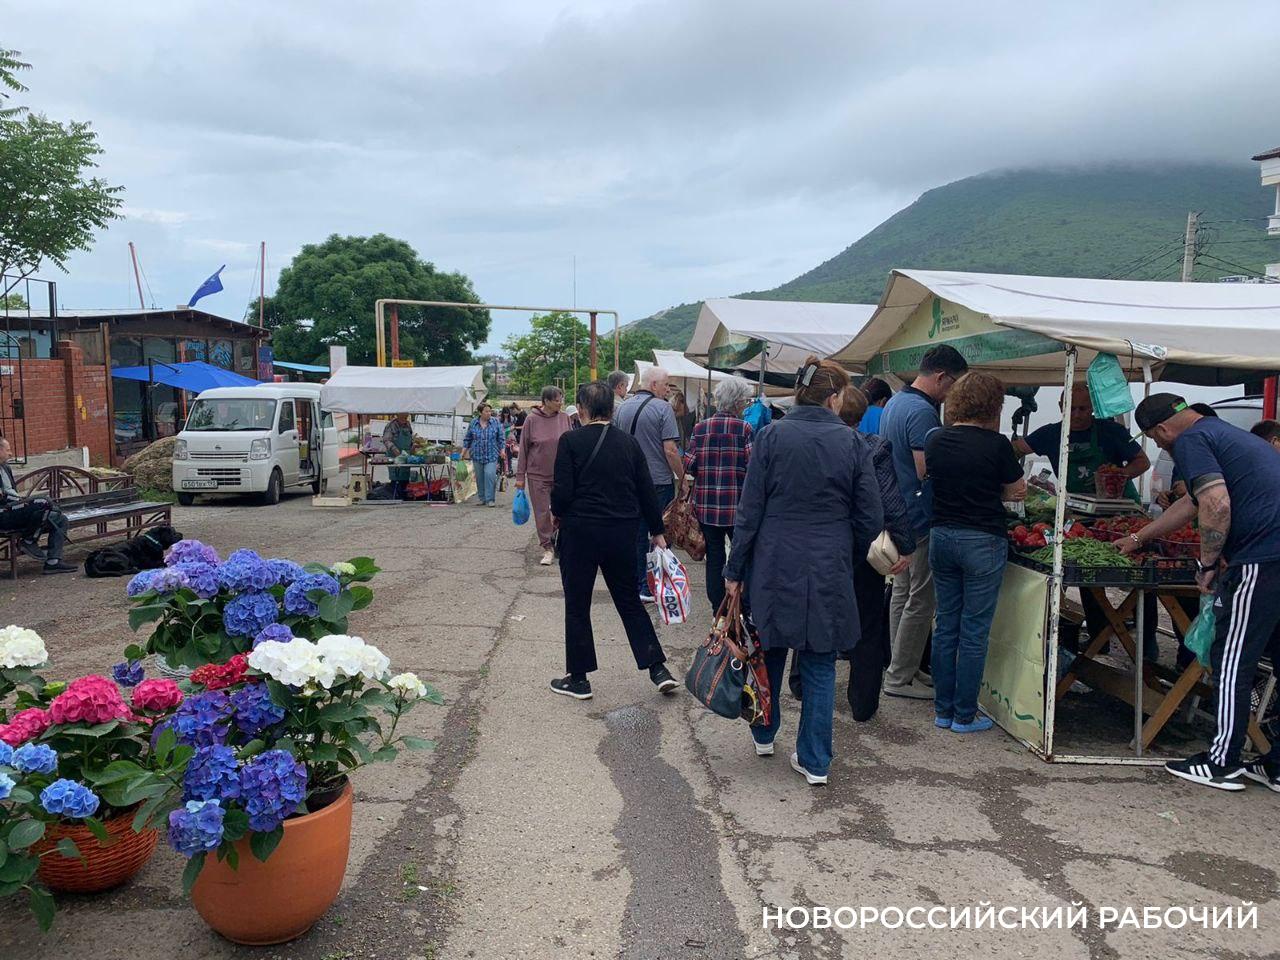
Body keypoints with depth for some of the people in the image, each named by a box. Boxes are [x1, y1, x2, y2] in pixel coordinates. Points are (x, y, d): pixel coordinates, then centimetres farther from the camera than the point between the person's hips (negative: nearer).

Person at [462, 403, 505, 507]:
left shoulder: (496, 422, 1)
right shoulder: (473, 423, 5)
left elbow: (501, 437, 4)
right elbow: (467, 439, 12)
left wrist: (502, 450, -6)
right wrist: (463, 452, 8)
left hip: (491, 455, -2)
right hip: (477, 455, 2)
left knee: (490, 475, -13)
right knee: (479, 477, 7)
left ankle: (490, 499, -7)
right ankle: (481, 498, 19)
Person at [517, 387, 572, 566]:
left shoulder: (564, 418, 0)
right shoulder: (532, 419, -6)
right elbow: (523, 449, -1)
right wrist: (520, 477, -2)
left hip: (560, 474, 2)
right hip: (537, 475, -2)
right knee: (542, 513, 2)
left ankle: (556, 541, 25)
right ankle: (548, 548, 12)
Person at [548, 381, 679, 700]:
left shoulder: (570, 441, -11)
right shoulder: (628, 442, 2)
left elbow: (562, 491, -14)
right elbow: (647, 490, 5)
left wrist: (558, 513, 8)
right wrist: (656, 532, 14)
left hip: (580, 532, -4)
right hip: (621, 533, 4)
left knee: (577, 606, 9)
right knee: (630, 601, 17)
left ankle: (578, 679, 17)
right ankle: (658, 669, 13)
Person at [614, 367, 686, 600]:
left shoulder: (621, 408, 7)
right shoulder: (662, 408, -11)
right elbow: (670, 450, -16)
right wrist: (682, 477, -5)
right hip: (659, 481, -5)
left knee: (636, 535, 12)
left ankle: (636, 587, 17)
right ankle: (651, 588, 6)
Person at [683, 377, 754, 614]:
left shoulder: (700, 428, 1)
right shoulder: (744, 429, -9)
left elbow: (688, 465, -1)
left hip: (706, 503, 3)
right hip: (737, 504, -3)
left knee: (714, 555, 10)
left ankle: (717, 608, 15)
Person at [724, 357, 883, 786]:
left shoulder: (771, 436, -7)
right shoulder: (853, 443, -5)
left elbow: (749, 510, -6)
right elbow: (871, 518, -2)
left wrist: (735, 570, 1)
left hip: (774, 564, 0)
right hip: (829, 572, 0)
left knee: (769, 651, 19)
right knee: (820, 664, 9)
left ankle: (764, 735, 36)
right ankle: (815, 761, 16)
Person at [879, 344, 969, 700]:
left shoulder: (895, 402, 12)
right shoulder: (922, 412, -20)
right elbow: (926, 472, -23)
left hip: (897, 514, 10)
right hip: (921, 518, -10)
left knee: (902, 593, 16)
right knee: (920, 600, -1)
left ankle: (901, 667, 26)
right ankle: (900, 677, 6)